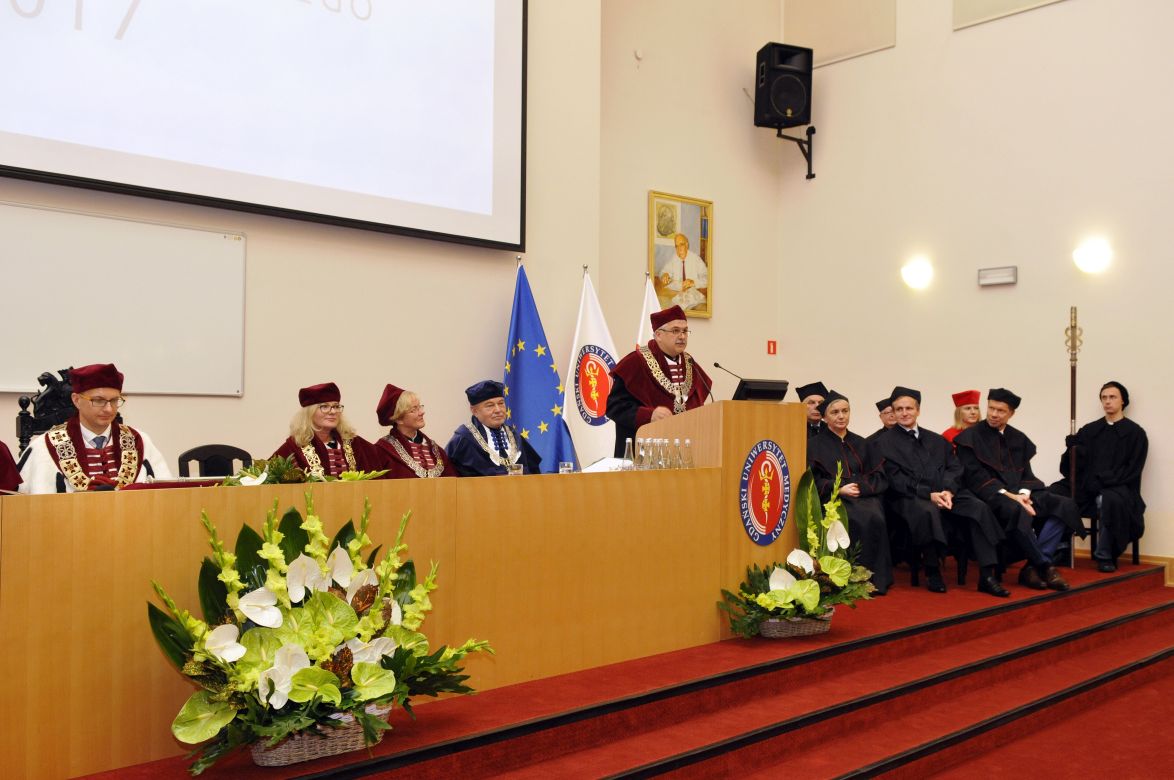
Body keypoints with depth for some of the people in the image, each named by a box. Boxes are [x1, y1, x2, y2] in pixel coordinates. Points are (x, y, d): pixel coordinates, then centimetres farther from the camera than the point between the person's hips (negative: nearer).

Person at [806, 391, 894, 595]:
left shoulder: (862, 445, 22)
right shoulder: (815, 445, 12)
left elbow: (880, 478, 13)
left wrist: (860, 486, -7)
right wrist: (838, 488, -14)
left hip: (865, 497, 3)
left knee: (875, 518, -32)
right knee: (856, 521, -35)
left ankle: (877, 579, -25)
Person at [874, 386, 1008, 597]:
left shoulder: (936, 440, 24)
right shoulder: (885, 442, 8)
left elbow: (954, 468, 13)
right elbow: (895, 479, -4)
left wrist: (948, 490, -10)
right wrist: (928, 494, -17)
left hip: (944, 493, 5)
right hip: (908, 497, -4)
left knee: (979, 508, -23)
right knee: (927, 511, -38)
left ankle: (987, 576, -24)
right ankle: (932, 572, -22)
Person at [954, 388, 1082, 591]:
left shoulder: (1018, 438, 18)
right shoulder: (970, 437, 1)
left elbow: (1026, 474, 13)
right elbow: (975, 477, -9)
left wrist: (1024, 493, -10)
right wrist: (1006, 494, -20)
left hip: (1019, 493, 6)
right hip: (990, 496, -6)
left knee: (1065, 505, -18)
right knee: (1016, 511, -39)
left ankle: (1032, 568, -24)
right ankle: (1045, 566, -21)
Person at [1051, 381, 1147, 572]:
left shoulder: (1134, 433, 8)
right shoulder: (1089, 430, 18)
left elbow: (1132, 470, -2)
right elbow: (1067, 465, 10)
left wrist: (1103, 482, -15)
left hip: (1116, 488, -4)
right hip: (1086, 487, 4)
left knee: (1110, 500, -39)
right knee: (1052, 494, -24)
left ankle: (1105, 555, -23)